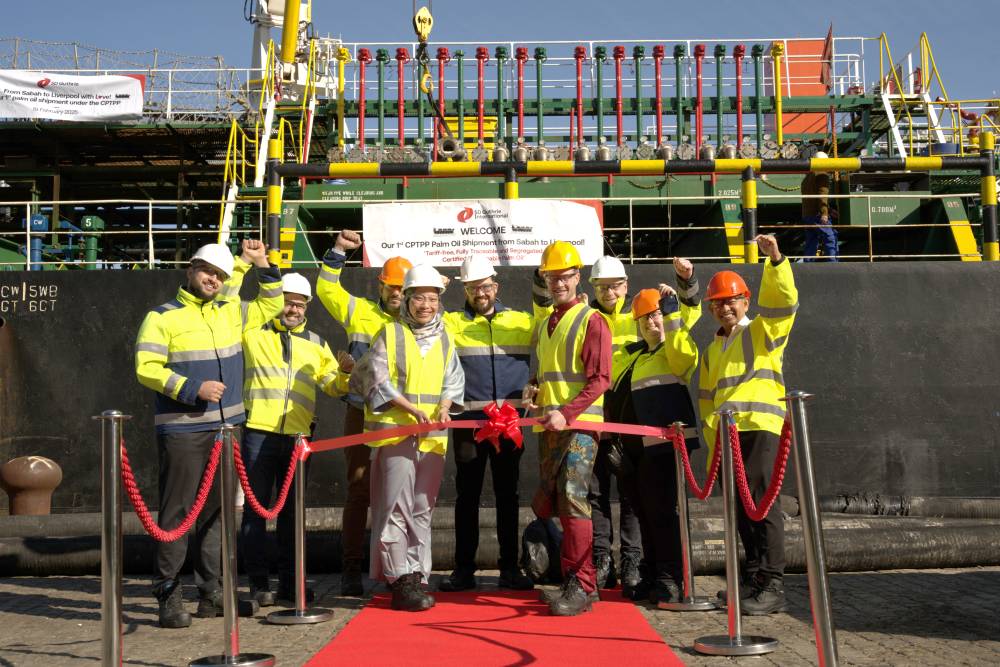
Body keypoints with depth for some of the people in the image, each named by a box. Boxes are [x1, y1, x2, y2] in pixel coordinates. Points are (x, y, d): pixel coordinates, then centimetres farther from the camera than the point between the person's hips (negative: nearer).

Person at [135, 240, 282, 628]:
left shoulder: (230, 313, 15)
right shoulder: (162, 317, -3)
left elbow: (271, 305, 27)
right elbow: (147, 369, -11)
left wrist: (262, 266, 14)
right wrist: (193, 388, -18)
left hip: (224, 428, 6)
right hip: (181, 431, -6)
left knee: (217, 509, 10)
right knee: (177, 511, -5)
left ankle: (212, 592, 18)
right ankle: (168, 595, 1)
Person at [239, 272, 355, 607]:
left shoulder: (316, 344, 17)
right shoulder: (254, 332, 5)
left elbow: (334, 387, 18)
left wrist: (344, 372, -4)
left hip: (298, 437, 3)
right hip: (258, 432, -3)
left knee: (292, 510, 10)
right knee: (256, 507, 1)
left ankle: (289, 581, 18)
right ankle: (258, 582, 8)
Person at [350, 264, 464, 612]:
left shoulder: (445, 338, 14)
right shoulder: (390, 334, 1)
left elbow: (453, 379, 13)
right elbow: (377, 379, -6)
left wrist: (444, 406, -8)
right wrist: (411, 408, -15)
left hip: (432, 436, 4)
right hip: (394, 431, -4)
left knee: (422, 508, 8)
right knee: (396, 506, -6)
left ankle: (415, 576, 16)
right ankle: (400, 578, -3)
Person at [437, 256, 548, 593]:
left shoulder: (520, 321, 10)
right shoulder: (451, 323, 6)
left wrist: (543, 295, -4)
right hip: (468, 421, -1)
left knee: (508, 495, 9)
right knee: (467, 495, 5)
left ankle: (510, 568, 17)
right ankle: (463, 568, 13)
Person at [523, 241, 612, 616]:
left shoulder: (591, 321, -4)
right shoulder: (545, 324, 20)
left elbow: (600, 379, -12)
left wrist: (567, 413, -22)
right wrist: (533, 390, 8)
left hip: (579, 423, -8)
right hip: (548, 426, 8)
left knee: (572, 501, -13)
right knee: (546, 504, 7)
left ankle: (581, 587, -7)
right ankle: (567, 578, 20)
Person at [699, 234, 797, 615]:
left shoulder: (763, 331, 5)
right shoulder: (711, 351, 24)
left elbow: (782, 302, -15)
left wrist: (775, 260, -29)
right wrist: (712, 437, 16)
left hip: (760, 429, -7)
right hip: (726, 436, 7)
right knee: (739, 509, 8)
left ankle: (771, 586, -10)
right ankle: (754, 577, 17)